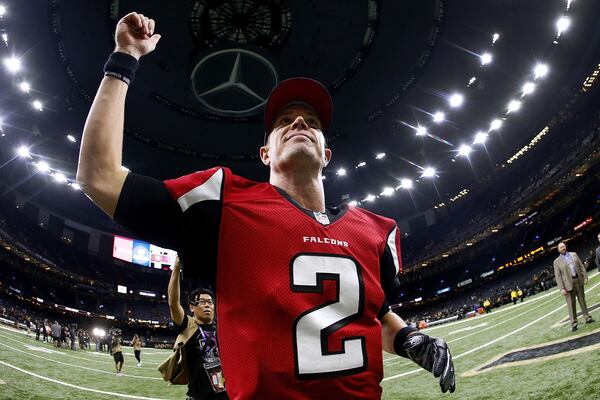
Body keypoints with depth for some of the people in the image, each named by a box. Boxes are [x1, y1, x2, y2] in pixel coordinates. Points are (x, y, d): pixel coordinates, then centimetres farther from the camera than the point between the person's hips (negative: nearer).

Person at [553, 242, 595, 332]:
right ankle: (573, 323, 0)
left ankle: (587, 318, 24)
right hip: (568, 283, -3)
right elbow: (558, 276, -4)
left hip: (579, 281, 3)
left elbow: (581, 266, 11)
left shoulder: (574, 254, 10)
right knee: (571, 303, -3)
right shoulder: (557, 262, -1)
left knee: (582, 300, 12)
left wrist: (585, 277, 2)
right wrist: (562, 288, -10)